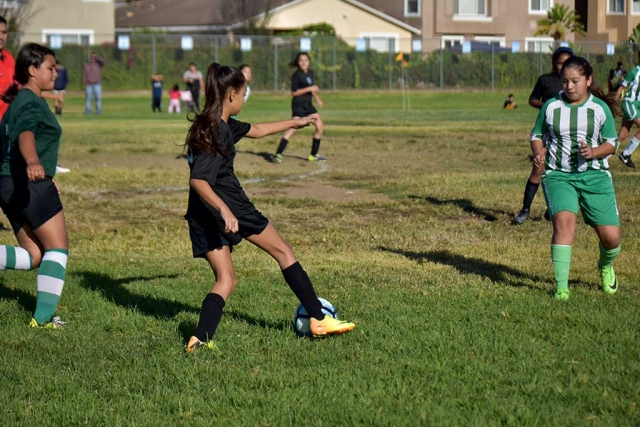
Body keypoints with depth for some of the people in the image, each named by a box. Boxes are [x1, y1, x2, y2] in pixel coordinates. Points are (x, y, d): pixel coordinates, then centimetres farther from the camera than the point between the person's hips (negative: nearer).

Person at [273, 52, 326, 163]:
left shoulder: (310, 73, 11)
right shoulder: (297, 75, -11)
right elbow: (294, 93, -14)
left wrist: (317, 98, 13)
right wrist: (309, 89, -19)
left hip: (308, 105, 8)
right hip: (298, 105, -8)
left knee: (320, 127, 7)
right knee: (294, 127, -22)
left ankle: (313, 155, 17)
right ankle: (278, 154, -25)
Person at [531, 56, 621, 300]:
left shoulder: (600, 108, 1)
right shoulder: (551, 106, 2)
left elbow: (611, 143, 6)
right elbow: (536, 135, 13)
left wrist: (594, 152, -15)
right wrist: (539, 153, -9)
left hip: (595, 176, 1)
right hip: (558, 175, -1)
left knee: (611, 236, -4)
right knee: (564, 220, -27)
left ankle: (605, 266, 34)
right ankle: (561, 287, -22)